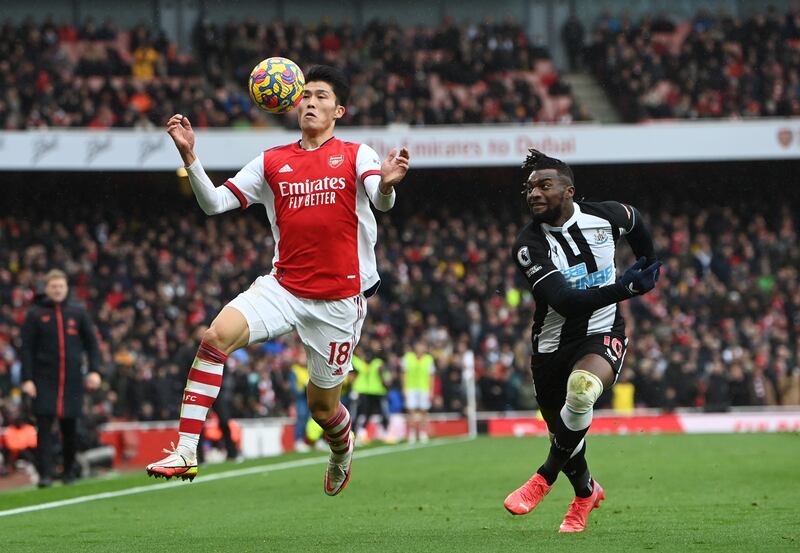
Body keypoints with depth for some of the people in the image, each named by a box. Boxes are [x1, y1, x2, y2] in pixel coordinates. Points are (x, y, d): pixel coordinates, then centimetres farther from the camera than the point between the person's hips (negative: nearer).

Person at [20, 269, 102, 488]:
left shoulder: (78, 313, 9)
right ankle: (44, 473, -12)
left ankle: (69, 470, 20)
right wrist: (27, 378, -7)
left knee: (70, 428, 7)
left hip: (72, 380, 2)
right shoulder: (35, 315, 4)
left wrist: (94, 370, -2)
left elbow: (91, 343, 10)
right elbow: (27, 349, 2)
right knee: (44, 427, -10)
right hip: (44, 380, -2)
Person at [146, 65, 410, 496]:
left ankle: (342, 453, 46)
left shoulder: (355, 155, 2)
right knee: (217, 335, -25)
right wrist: (189, 156, -10)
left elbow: (382, 202, -16)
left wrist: (386, 185, -41)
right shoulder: (272, 162, 10)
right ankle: (185, 452, -27)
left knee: (322, 405, 8)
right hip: (283, 286, 2)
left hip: (340, 297, -2)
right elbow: (215, 203, 5)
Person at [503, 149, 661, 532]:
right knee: (562, 435, 11)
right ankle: (586, 492, 45)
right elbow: (563, 300, -29)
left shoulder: (604, 217, -8)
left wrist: (647, 270, 20)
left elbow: (635, 222, 19)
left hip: (602, 333, -1)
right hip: (553, 343, 1)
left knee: (581, 390, -34)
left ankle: (544, 478, -15)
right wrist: (624, 288, -33)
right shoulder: (529, 245, -17)